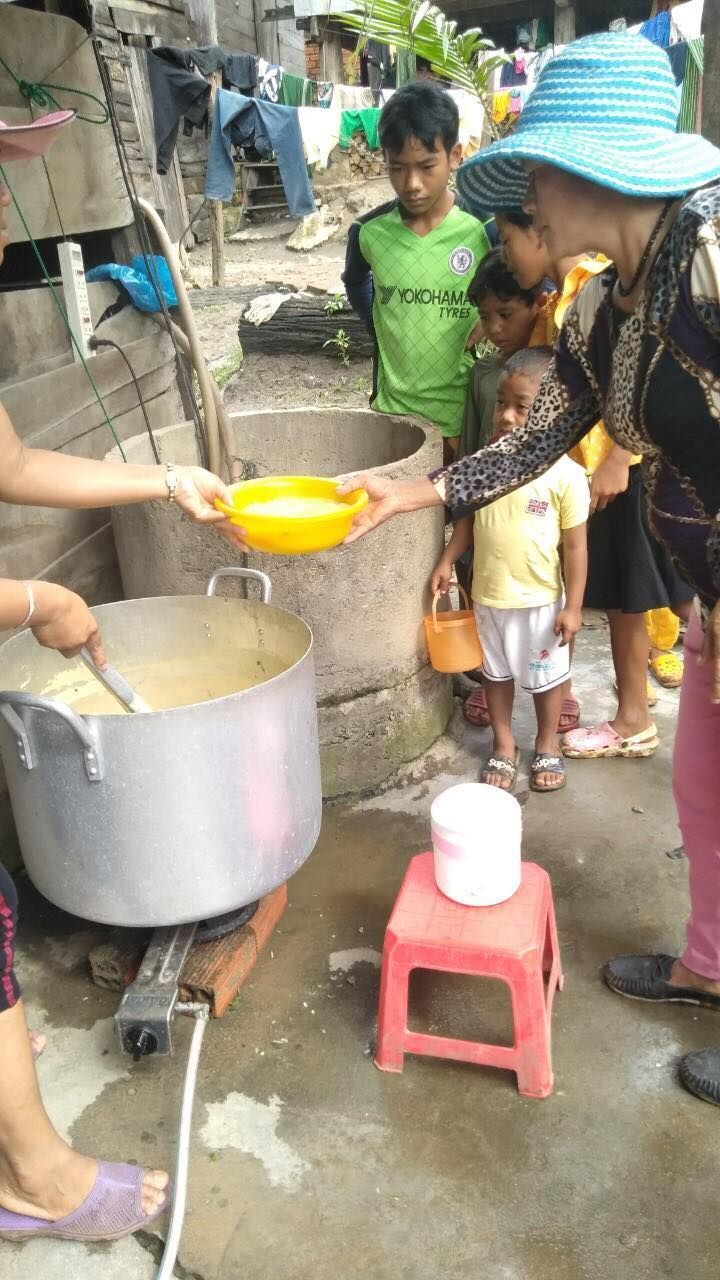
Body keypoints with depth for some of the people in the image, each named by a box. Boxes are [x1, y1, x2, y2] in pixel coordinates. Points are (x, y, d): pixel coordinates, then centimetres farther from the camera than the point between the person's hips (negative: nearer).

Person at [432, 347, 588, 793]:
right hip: (488, 595, 4)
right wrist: (447, 561, 4)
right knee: (497, 672, 18)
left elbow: (576, 545, -12)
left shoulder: (566, 474, -17)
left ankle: (548, 746, 37)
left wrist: (573, 606, -11)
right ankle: (504, 746, 37)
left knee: (546, 675, 15)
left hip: (541, 600, -3)